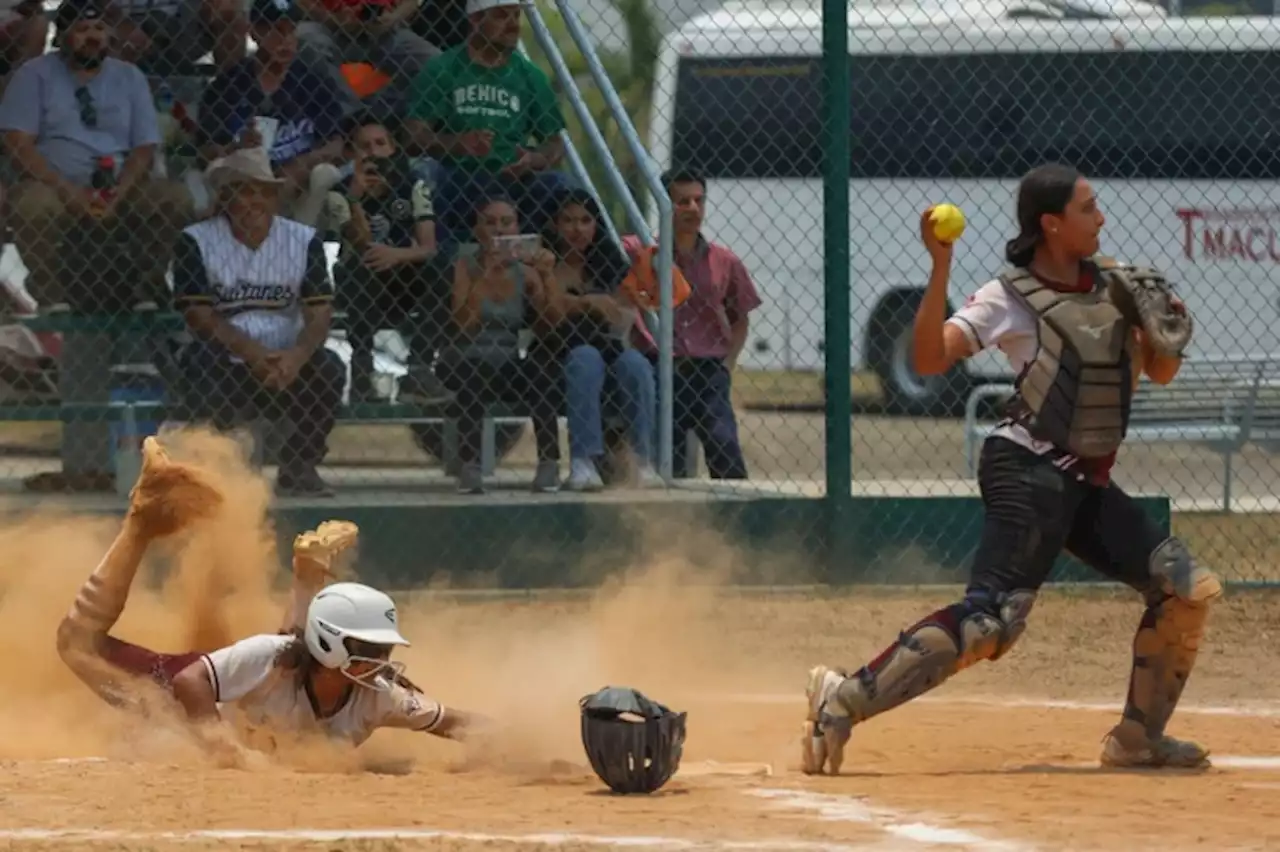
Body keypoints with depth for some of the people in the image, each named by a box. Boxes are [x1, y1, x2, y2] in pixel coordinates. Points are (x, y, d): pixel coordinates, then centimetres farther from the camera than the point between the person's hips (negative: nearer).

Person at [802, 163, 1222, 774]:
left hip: (1088, 484, 8)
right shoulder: (1010, 298, -8)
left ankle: (1137, 740, 14)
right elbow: (929, 358, -20)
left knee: (1189, 590, 5)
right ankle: (845, 698, -25)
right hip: (1029, 472, -8)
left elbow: (1159, 372, 20)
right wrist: (940, 268, -29)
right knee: (991, 619, -24)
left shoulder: (1112, 289, 13)